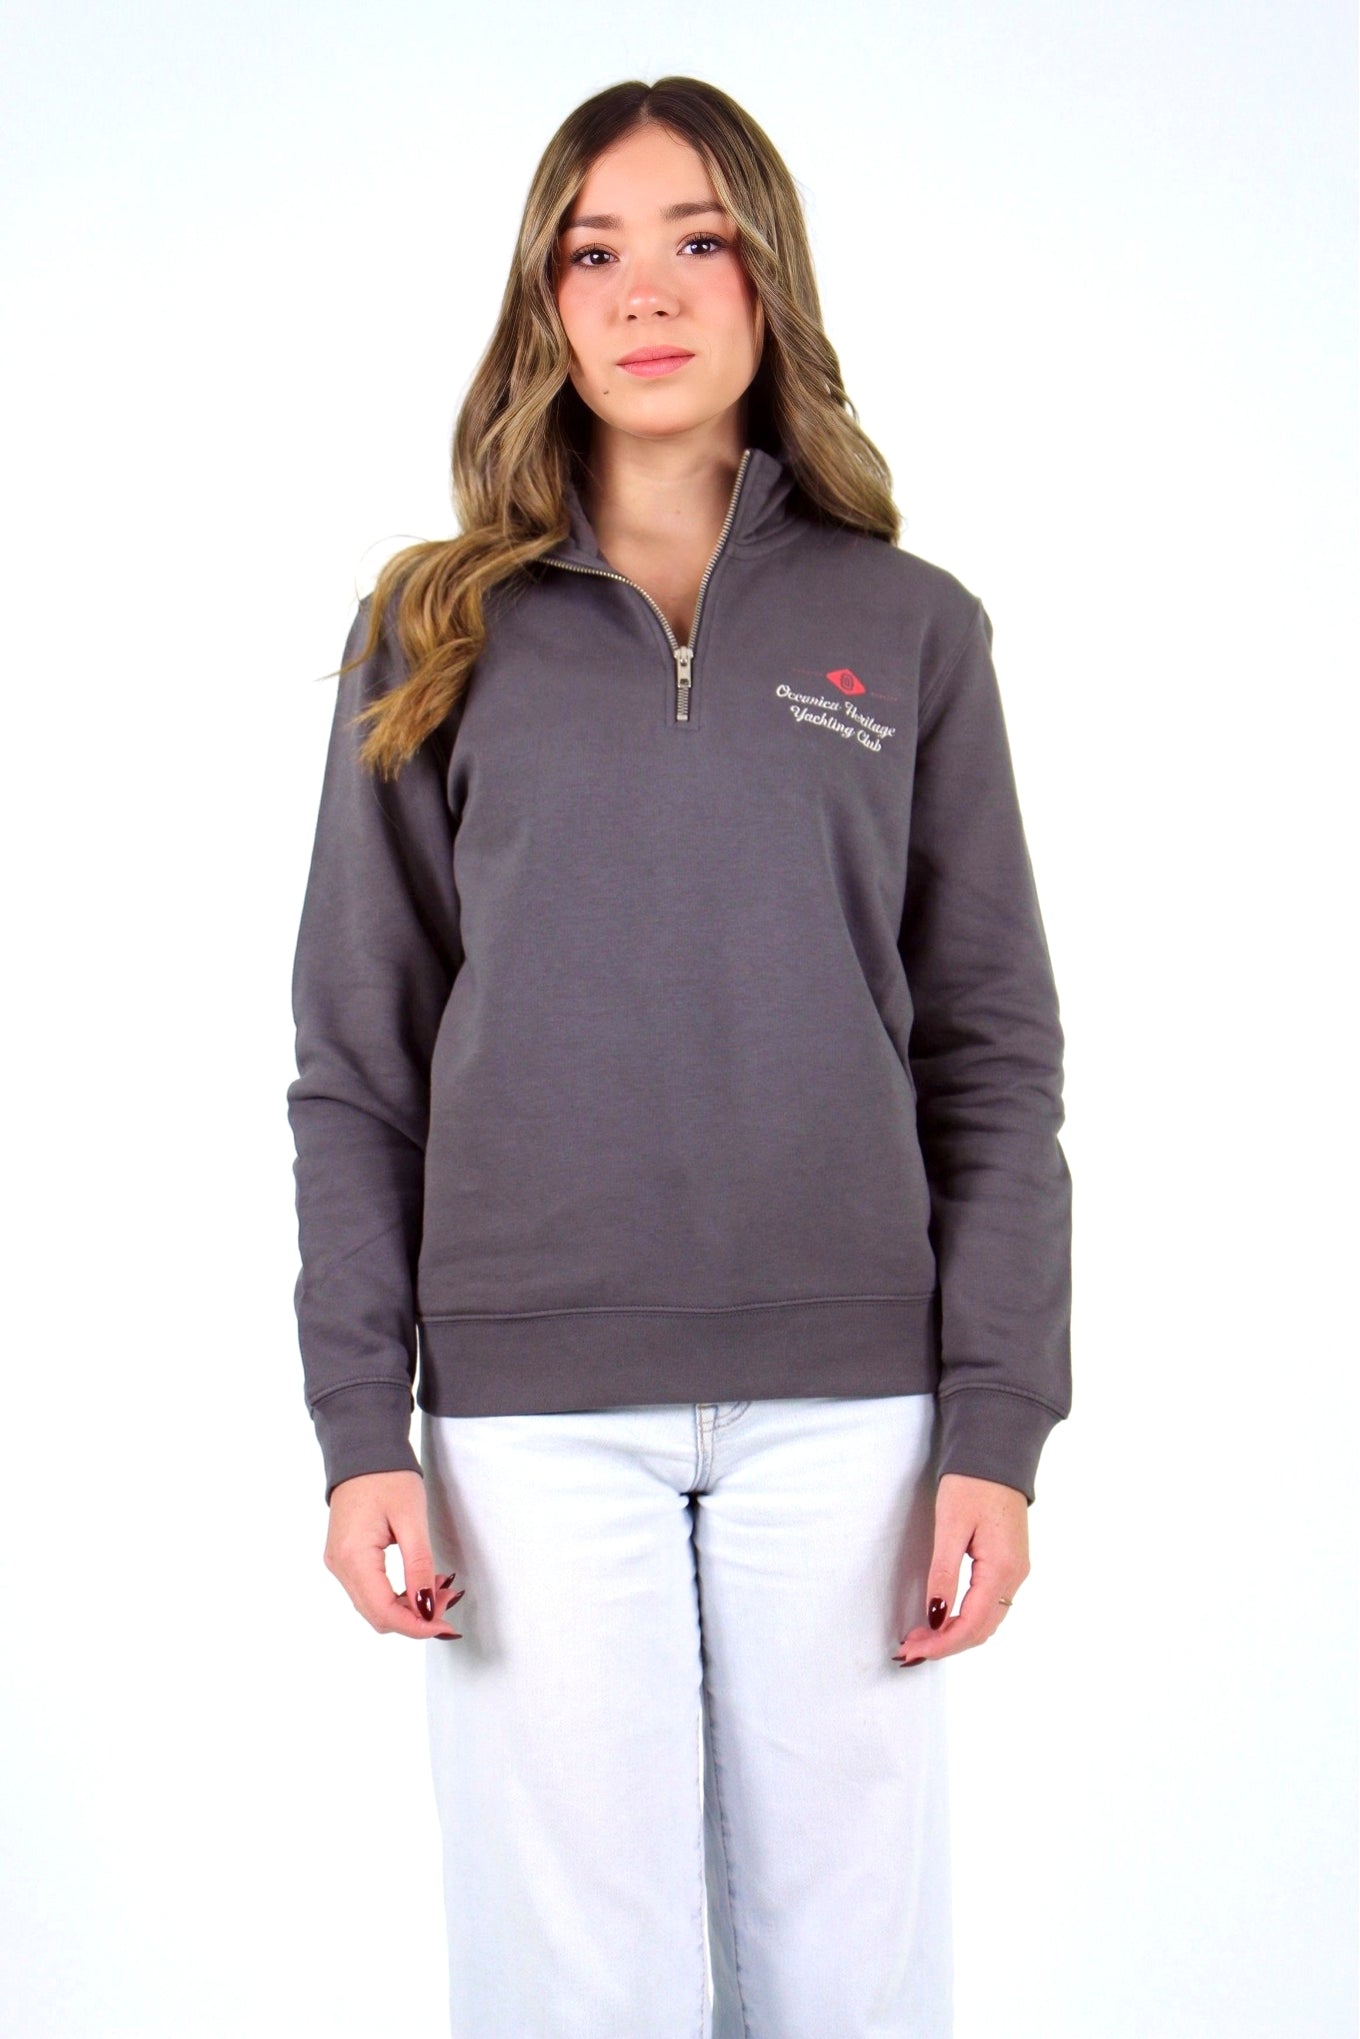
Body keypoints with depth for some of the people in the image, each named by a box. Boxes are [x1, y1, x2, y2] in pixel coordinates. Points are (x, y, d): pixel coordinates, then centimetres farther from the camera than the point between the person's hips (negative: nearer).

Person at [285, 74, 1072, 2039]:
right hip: (535, 1412, 0)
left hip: (845, 1404, 1)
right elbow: (357, 1064, 6)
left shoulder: (909, 629, 8)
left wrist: (998, 1428, -2)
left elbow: (992, 1050, 6)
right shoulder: (438, 633, 7)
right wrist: (360, 1429, -2)